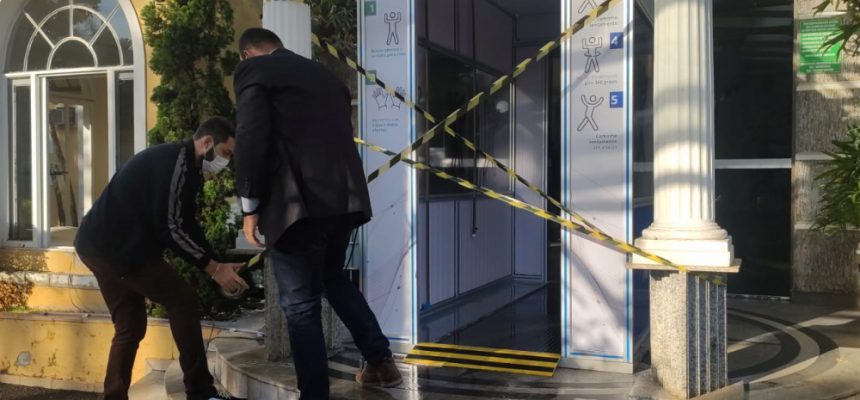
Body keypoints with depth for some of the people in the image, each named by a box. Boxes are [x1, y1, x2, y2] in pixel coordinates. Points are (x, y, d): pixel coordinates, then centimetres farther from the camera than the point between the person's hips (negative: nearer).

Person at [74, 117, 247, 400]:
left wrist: (217, 265, 10)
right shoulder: (177, 161, -15)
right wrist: (214, 268, -15)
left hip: (99, 245, 10)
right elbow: (171, 228, -20)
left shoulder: (183, 166, 17)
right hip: (118, 247, -10)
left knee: (130, 327, 13)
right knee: (183, 301, -7)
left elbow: (185, 226, 18)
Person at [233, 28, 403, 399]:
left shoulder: (253, 71, 1)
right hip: (345, 196, 7)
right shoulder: (326, 75, 21)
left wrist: (250, 206, -5)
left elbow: (251, 140, -11)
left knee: (301, 304, 3)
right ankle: (381, 360, 28)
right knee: (333, 277, 27)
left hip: (297, 202, -7)